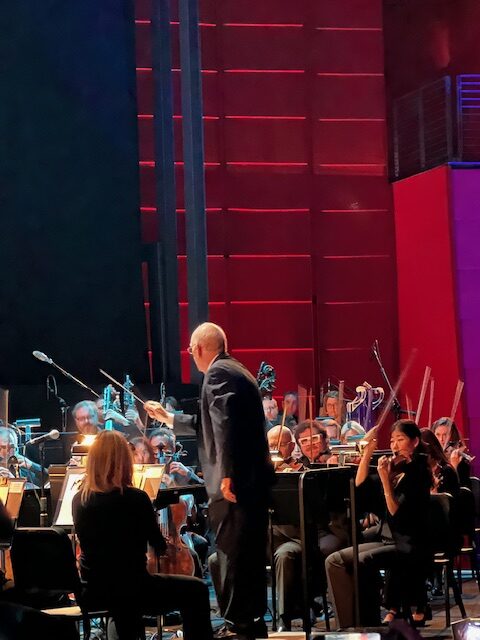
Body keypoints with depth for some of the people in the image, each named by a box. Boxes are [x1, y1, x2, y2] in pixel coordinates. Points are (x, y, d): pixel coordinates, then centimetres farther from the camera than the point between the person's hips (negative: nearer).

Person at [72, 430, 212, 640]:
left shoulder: (79, 500, -2)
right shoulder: (135, 498, -16)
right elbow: (159, 546, -4)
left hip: (92, 594, 6)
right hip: (130, 589, -6)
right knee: (196, 590, 13)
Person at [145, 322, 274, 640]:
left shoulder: (218, 373, -9)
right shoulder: (236, 371, 22)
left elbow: (225, 424, -23)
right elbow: (211, 424, 32)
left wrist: (227, 474, -25)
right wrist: (168, 418, 40)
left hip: (235, 481, -10)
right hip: (254, 477, 10)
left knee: (232, 554, -6)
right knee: (250, 553, 15)